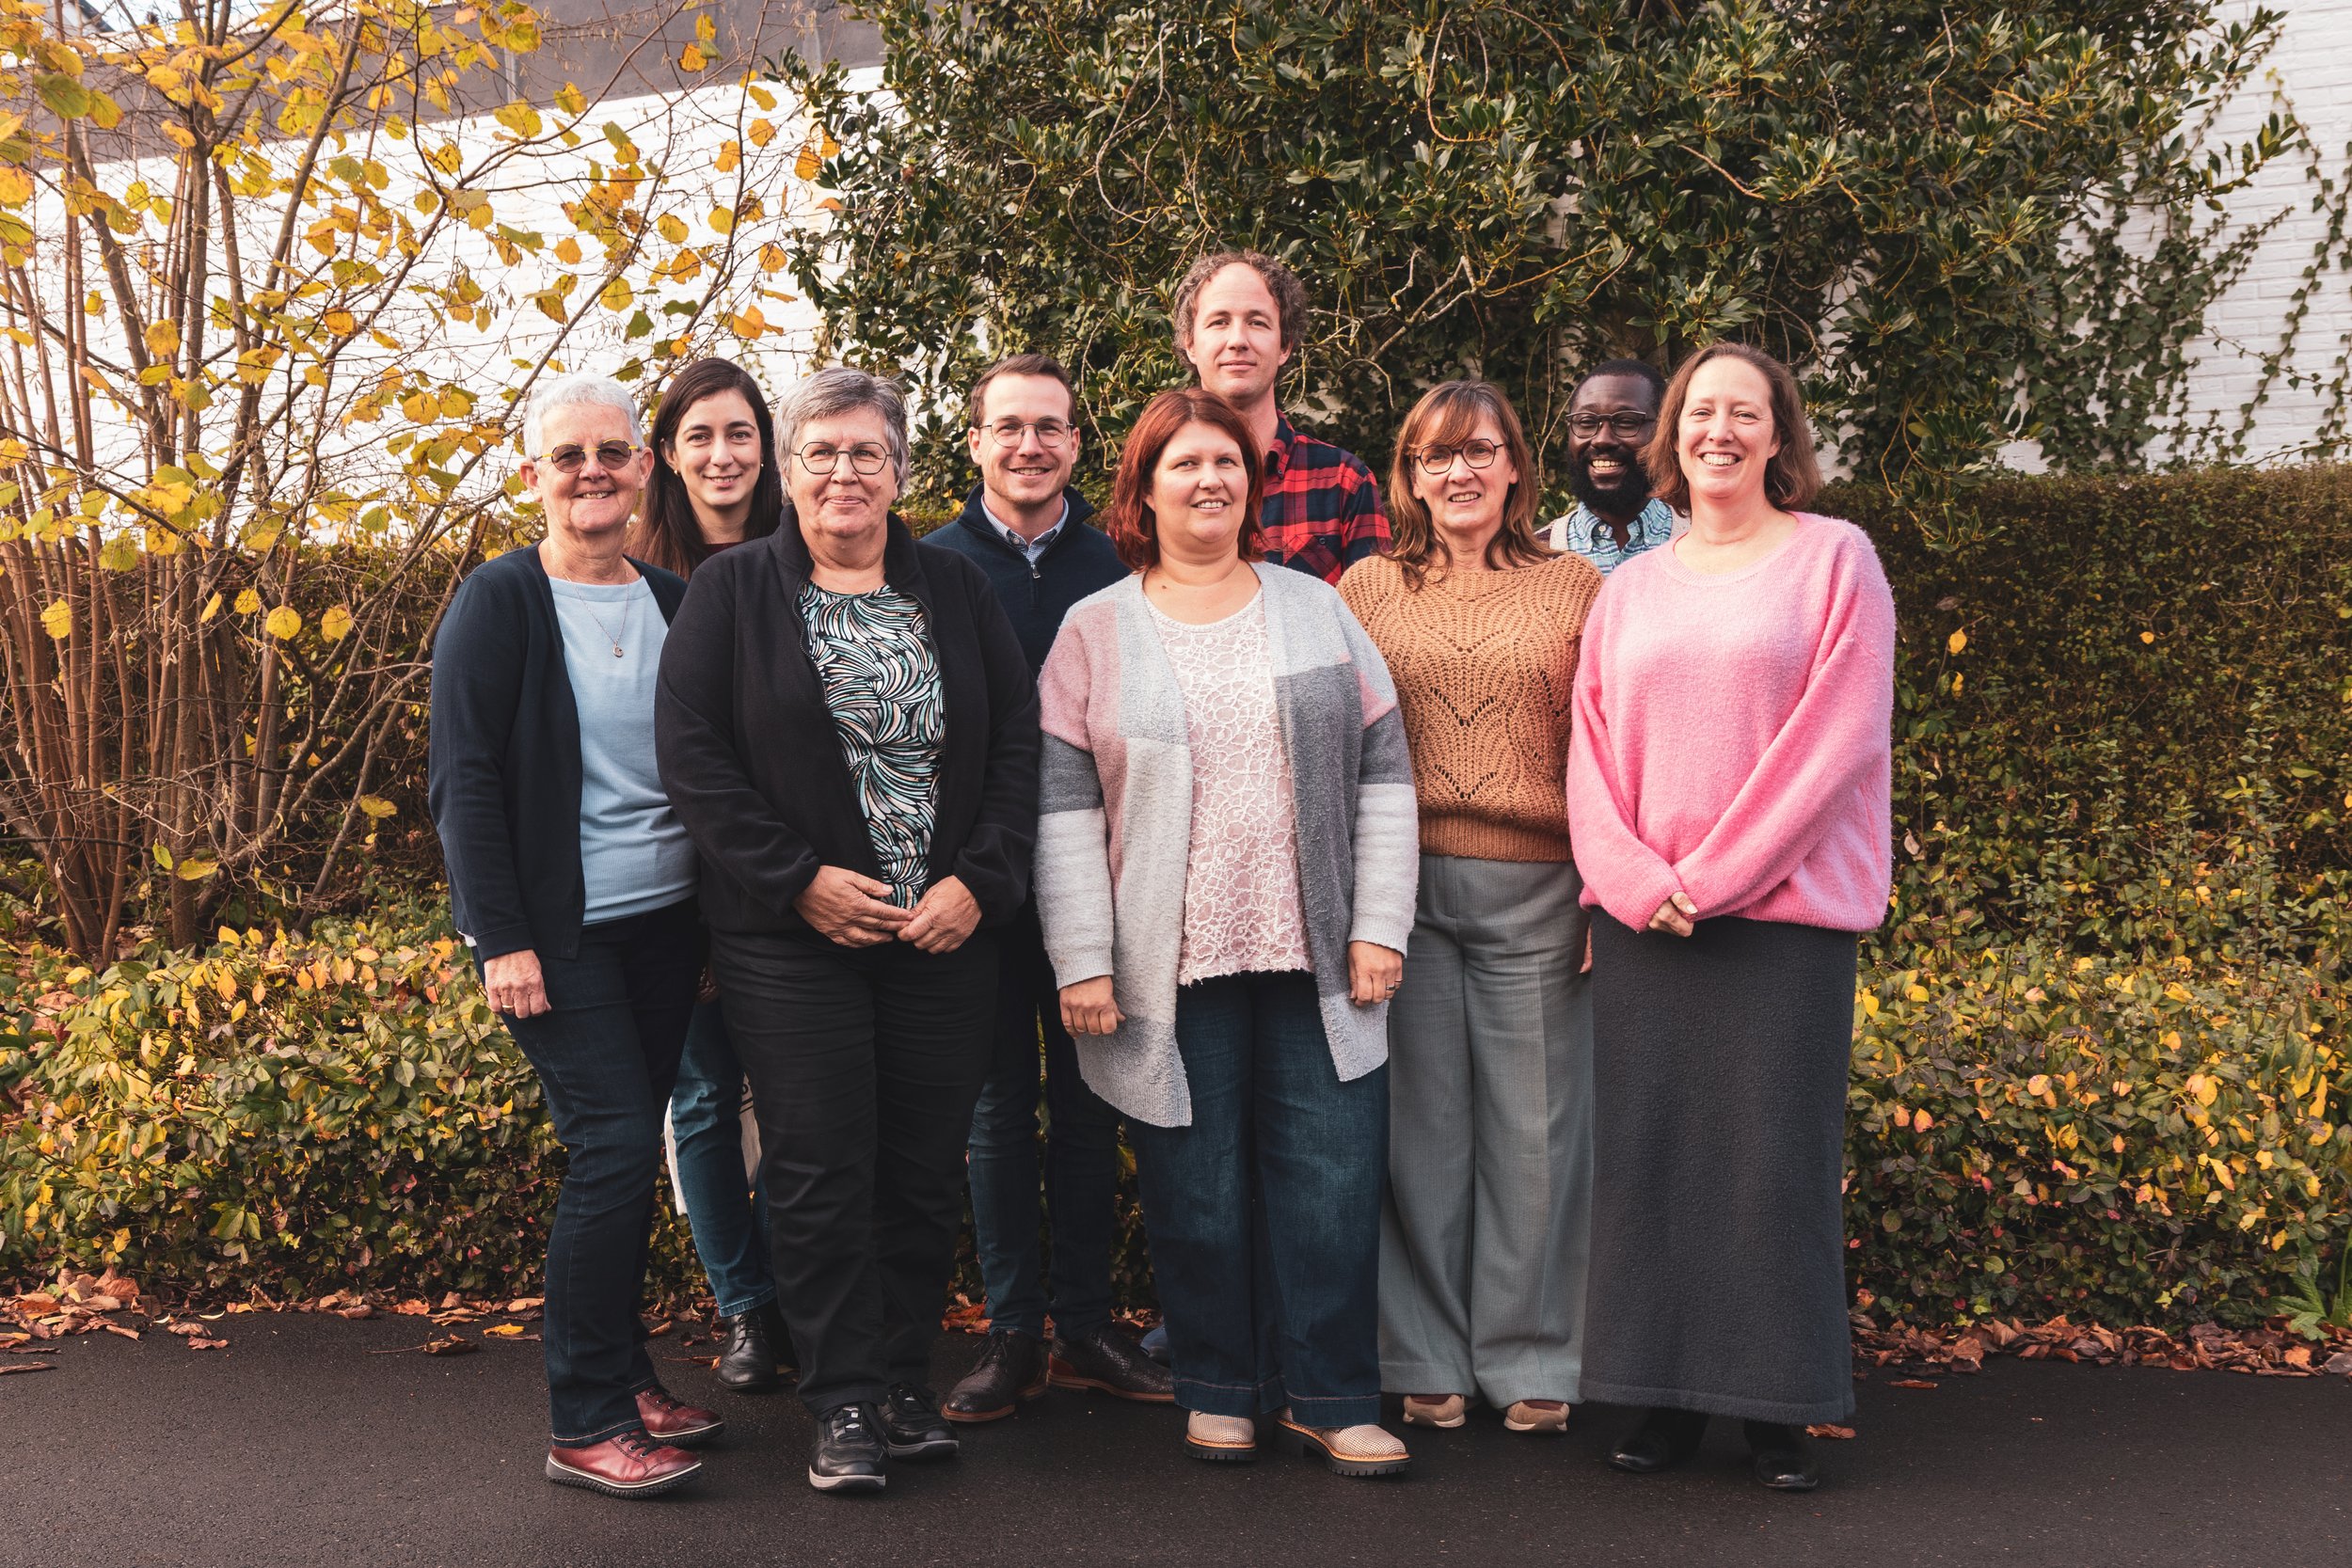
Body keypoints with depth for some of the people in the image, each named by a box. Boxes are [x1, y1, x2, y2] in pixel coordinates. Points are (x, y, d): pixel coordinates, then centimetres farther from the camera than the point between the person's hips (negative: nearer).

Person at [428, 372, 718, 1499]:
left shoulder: (675, 603, 9)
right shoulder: (502, 602, -6)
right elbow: (464, 782, -9)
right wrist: (501, 939, -15)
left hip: (664, 923, 5)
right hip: (557, 930, -5)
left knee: (628, 1152, 9)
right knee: (615, 1143, -11)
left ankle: (623, 1378, 22)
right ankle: (585, 1424, -1)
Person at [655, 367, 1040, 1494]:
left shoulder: (957, 589, 11)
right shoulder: (732, 590, 3)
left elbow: (1019, 740, 7)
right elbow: (692, 754, -5)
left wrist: (979, 881, -6)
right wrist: (800, 879, -12)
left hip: (945, 934, 3)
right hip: (791, 937, -2)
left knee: (925, 1168, 6)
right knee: (820, 1170, -2)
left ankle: (905, 1381, 18)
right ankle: (846, 1403, 7)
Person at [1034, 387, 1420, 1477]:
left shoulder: (1317, 612, 11)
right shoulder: (1097, 632, 6)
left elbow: (1382, 773, 9)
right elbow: (1064, 804, 1)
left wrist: (1379, 927, 1)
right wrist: (1081, 961, -6)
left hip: (1313, 957, 2)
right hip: (1171, 966, -1)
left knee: (1331, 1175, 0)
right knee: (1197, 1185, 4)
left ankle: (1332, 1397, 12)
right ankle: (1219, 1389, 20)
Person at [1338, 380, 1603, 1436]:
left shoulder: (1574, 587, 8)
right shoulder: (1368, 589, 10)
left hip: (1533, 884, 0)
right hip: (1401, 883, 1)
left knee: (1535, 1124, 3)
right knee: (1419, 1123, 5)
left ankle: (1530, 1361, 16)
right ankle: (1426, 1360, 16)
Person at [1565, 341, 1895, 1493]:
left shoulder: (1833, 558, 2)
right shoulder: (1632, 587, 14)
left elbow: (1836, 737, -6)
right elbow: (1591, 748, 10)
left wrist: (1713, 873, -11)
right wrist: (1634, 878, -7)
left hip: (1784, 906, -3)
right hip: (1643, 916, 4)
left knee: (1773, 1151, -3)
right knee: (1648, 1146, 1)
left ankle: (1776, 1407, 7)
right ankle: (1666, 1396, 11)